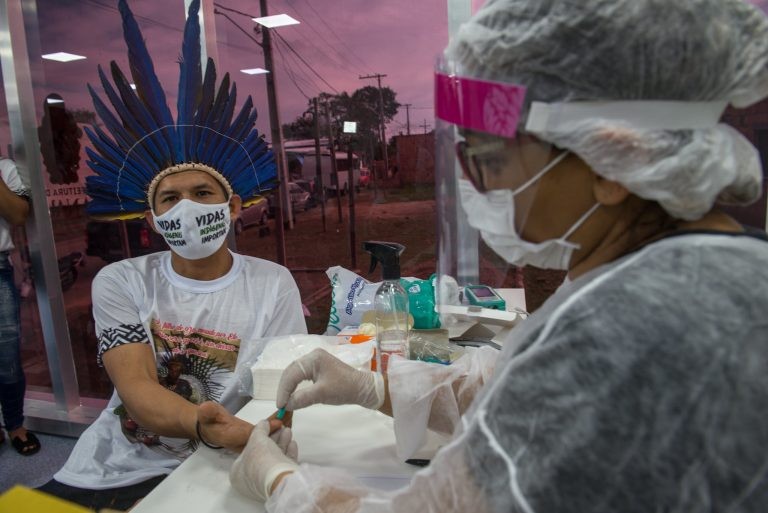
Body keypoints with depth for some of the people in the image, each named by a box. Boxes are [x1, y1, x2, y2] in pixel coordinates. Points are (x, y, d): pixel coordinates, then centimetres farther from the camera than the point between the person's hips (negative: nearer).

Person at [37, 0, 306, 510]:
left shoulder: (273, 284, -4)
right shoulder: (120, 282, -2)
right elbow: (135, 387, -14)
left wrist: (263, 435, -26)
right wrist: (200, 425, -35)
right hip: (105, 471, 2)